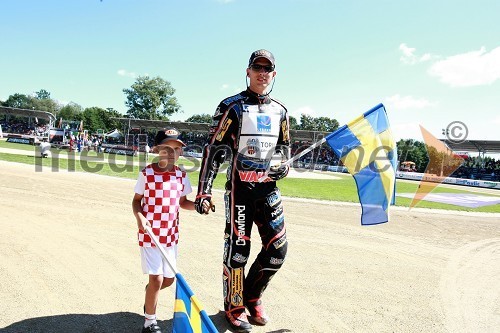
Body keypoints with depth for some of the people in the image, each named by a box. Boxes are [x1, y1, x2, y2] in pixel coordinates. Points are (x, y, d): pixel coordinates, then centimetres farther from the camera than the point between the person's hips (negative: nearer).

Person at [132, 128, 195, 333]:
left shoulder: (181, 175, 1)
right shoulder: (147, 173, -10)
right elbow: (136, 200, -1)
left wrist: (197, 206, -9)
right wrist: (139, 217, -20)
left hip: (171, 234, 5)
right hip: (149, 233, -4)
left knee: (168, 279, 13)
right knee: (156, 278, -5)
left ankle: (149, 292, 48)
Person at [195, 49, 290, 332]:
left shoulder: (280, 111, 13)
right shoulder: (232, 107, -3)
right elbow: (214, 150, -7)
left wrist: (283, 163, 1)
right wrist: (204, 192, -14)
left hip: (269, 187, 5)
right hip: (240, 188, -5)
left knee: (278, 249, 4)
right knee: (237, 250, 1)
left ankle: (252, 296, 28)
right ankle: (234, 307, 23)